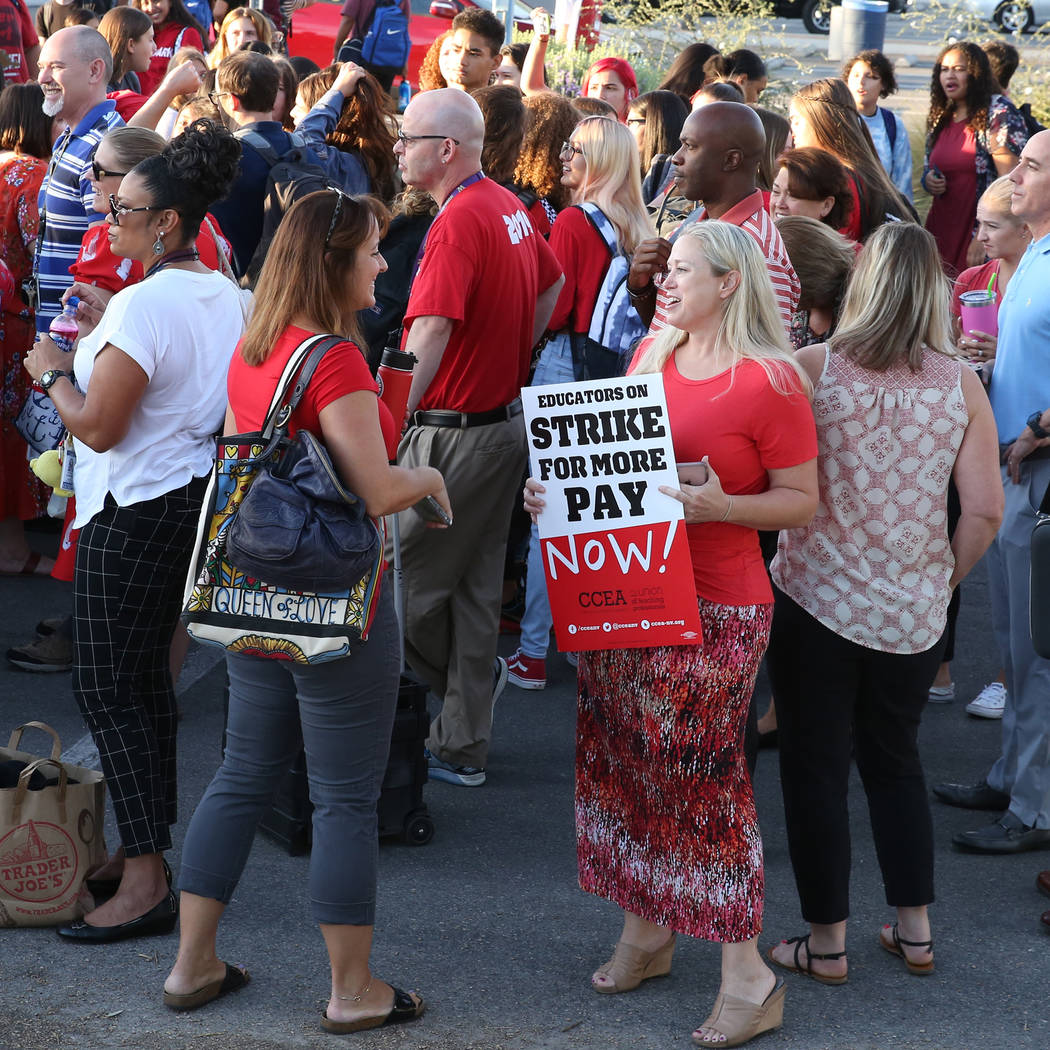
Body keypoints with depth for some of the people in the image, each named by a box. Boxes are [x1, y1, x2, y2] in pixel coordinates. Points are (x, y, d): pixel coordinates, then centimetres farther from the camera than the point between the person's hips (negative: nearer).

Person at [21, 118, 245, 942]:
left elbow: (97, 427, -21)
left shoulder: (145, 302, -20)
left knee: (108, 688, -5)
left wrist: (52, 371, -5)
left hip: (135, 511, -9)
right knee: (147, 674, 18)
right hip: (193, 501, 9)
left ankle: (146, 881, -7)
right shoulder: (226, 296, 7)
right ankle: (152, 835, 27)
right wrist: (107, 338, 16)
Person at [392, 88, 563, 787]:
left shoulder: (459, 223, -21)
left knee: (403, 586, 2)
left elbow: (428, 339, -30)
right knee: (475, 589, 14)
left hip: (455, 433, -10)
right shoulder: (508, 207, 8)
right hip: (504, 421, 10)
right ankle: (464, 747, 20)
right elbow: (553, 282, 26)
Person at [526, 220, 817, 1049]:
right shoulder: (652, 355, 9)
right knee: (623, 762, 13)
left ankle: (748, 977, 7)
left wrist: (722, 506, -24)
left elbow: (802, 500, -9)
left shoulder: (771, 382, -11)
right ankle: (645, 933, 31)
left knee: (702, 777, -4)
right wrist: (555, 489, 2)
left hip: (715, 610, -7)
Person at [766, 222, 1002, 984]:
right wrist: (944, 581, 9)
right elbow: (985, 511, -6)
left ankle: (826, 943, 15)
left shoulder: (812, 368, -12)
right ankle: (916, 930, 25)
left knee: (816, 767, 9)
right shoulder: (960, 383, -5)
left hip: (817, 598, -3)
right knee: (895, 757, 21)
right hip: (914, 610, 3)